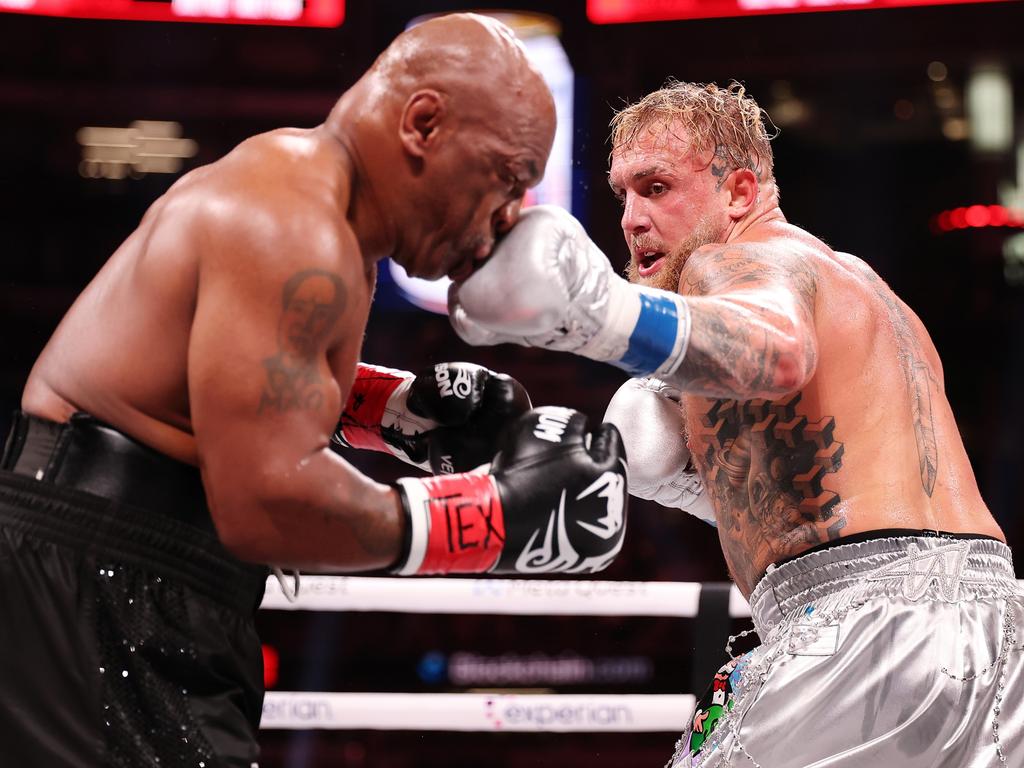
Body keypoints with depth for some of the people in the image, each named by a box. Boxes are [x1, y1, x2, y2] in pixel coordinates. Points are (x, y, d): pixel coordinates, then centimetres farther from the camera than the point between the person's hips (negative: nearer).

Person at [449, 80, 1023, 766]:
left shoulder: (742, 259, -1)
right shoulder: (856, 282, 28)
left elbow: (776, 353, -28)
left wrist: (604, 311, -43)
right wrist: (691, 480, 16)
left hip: (864, 614, -9)